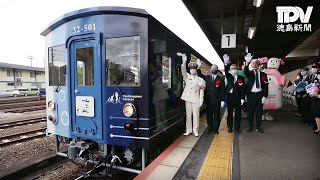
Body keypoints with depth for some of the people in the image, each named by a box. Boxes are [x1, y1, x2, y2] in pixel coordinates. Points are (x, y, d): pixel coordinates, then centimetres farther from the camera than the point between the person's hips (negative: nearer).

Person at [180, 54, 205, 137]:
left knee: (196, 115, 2)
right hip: (188, 98, 2)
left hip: (196, 99, -2)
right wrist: (184, 62, -24)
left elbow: (201, 91, 1)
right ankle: (188, 130, 16)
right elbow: (183, 71, -9)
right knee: (188, 115, 8)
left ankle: (195, 130, 12)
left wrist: (201, 101, -6)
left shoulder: (200, 80, 4)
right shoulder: (187, 77, 9)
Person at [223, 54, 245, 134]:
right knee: (230, 112, 7)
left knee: (238, 113, 6)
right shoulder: (228, 76, 6)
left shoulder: (241, 77, 5)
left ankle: (237, 128, 16)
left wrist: (242, 98, -4)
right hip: (230, 96, 0)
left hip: (237, 97, 0)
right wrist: (226, 63, -34)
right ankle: (230, 127, 17)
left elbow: (242, 88, 2)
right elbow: (226, 71, -15)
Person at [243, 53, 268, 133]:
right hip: (251, 94, -1)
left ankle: (258, 127, 18)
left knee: (259, 111, 7)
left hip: (260, 94, 1)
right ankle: (250, 126, 16)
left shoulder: (263, 74, 7)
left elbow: (265, 86, 5)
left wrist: (264, 96, -4)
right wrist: (247, 62, -41)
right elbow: (245, 72, -23)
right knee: (250, 111, 5)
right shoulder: (249, 73, 2)